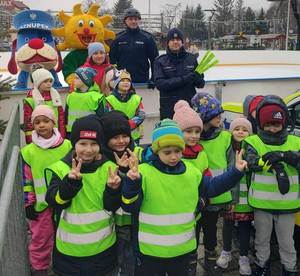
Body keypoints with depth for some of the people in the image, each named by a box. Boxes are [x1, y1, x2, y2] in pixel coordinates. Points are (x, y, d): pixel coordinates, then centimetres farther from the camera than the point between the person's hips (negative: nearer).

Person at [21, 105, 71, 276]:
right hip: (41, 205, -1)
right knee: (40, 239, 12)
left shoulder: (68, 147, -7)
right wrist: (28, 204, -1)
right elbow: (26, 181, -2)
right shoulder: (28, 152, -7)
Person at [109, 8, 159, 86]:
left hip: (142, 81, -1)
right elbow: (112, 60, 9)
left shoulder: (147, 38, 3)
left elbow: (154, 60, 4)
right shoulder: (118, 38, 6)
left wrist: (153, 79, -3)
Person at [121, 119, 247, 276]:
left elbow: (211, 187, 14)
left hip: (183, 248, 4)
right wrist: (132, 181, -39)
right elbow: (130, 206, -20)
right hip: (150, 250, -4)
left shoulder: (191, 172, 1)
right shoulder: (144, 172, -16)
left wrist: (236, 171, 8)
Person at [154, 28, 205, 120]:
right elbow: (159, 83, -11)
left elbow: (201, 84, 7)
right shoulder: (160, 61, 2)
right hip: (168, 108, -1)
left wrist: (198, 79, -17)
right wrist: (183, 79, -20)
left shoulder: (191, 58, 7)